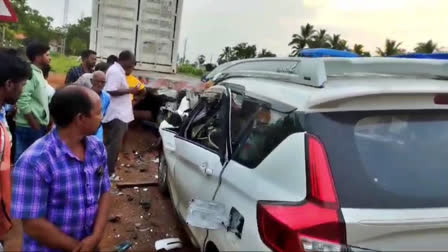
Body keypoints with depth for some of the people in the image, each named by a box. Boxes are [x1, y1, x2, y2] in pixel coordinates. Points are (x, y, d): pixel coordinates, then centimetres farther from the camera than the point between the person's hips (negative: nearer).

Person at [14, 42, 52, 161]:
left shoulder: (38, 73, 13)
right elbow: (23, 103, -23)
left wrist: (42, 125, 15)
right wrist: (35, 127, -20)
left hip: (38, 126, 9)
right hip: (30, 127, -9)